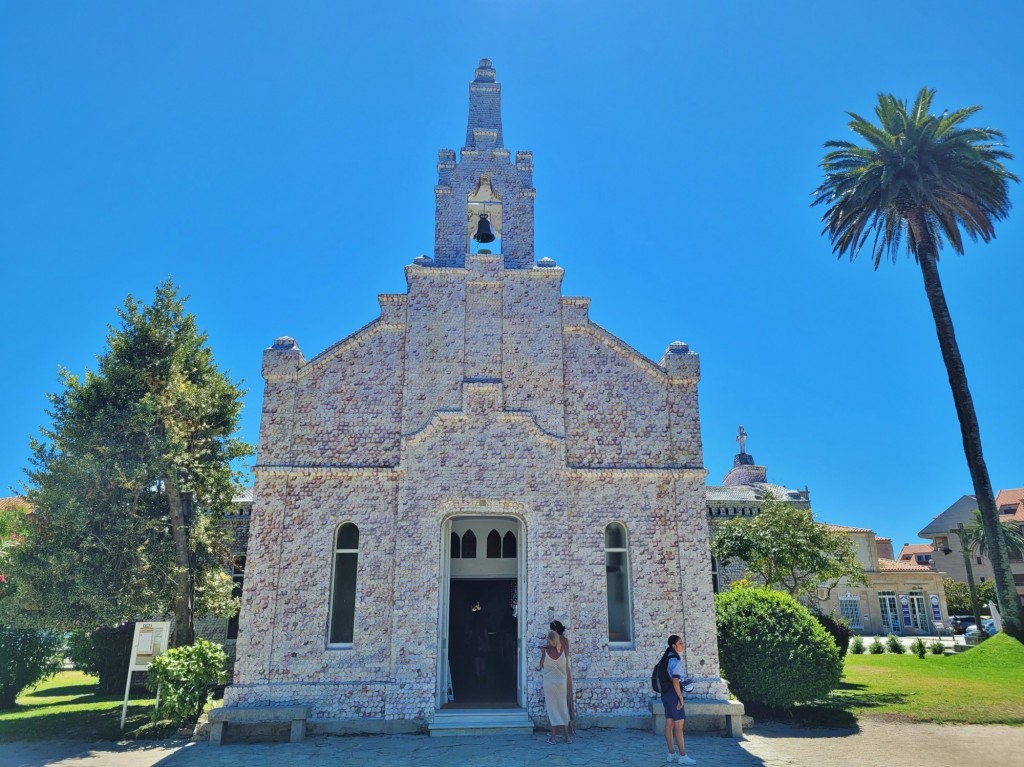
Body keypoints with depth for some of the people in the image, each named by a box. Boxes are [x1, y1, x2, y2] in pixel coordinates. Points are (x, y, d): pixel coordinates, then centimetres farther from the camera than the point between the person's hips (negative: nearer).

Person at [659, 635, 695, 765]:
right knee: (679, 724, -5)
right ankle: (683, 756, -2)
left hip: (666, 693, 9)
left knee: (669, 724, 9)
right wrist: (681, 698, -16)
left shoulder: (668, 658, 13)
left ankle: (671, 755, 13)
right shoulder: (676, 660, -15)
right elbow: (675, 681, -20)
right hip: (673, 693, -9)